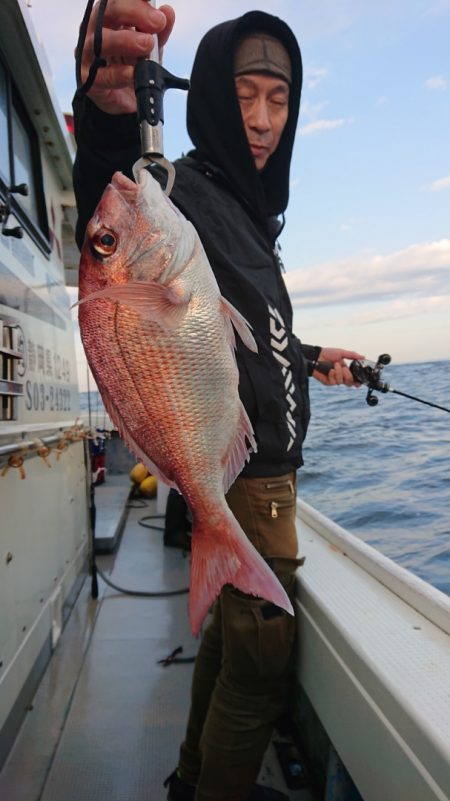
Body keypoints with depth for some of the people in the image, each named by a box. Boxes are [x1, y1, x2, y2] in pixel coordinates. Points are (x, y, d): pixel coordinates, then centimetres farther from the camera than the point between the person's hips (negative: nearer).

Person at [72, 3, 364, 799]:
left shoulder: (248, 210, 16)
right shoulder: (186, 193, -14)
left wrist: (307, 357, 39)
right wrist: (108, 121, -57)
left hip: (260, 471, 10)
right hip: (242, 474, -10)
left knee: (232, 630, 22)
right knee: (261, 664, 3)